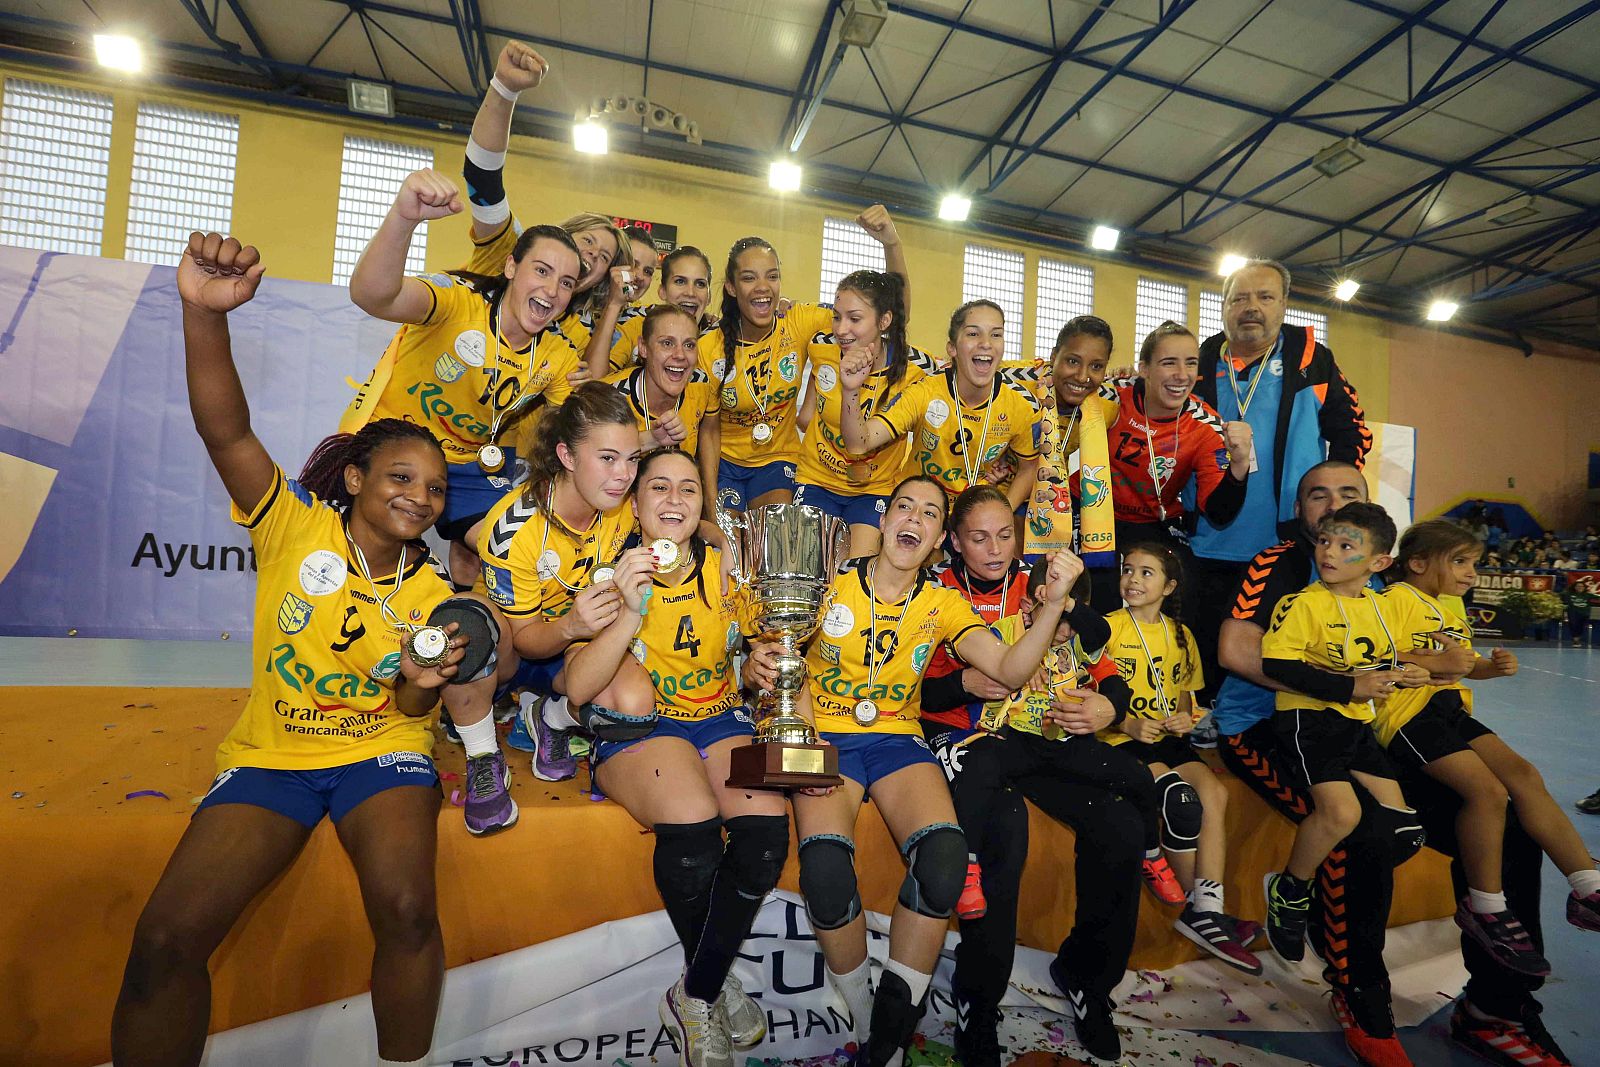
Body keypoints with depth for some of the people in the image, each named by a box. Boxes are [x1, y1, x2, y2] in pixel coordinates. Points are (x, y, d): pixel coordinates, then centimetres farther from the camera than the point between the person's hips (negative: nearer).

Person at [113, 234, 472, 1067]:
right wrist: (204, 312, -36)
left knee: (407, 910, -25)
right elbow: (226, 432, -21)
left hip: (381, 751, 1)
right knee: (165, 937, -19)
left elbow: (409, 709, 3)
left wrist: (421, 682, -21)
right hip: (269, 753, 0)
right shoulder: (295, 528, -5)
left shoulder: (431, 593, 2)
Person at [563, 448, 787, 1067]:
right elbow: (578, 689, -12)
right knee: (693, 827, -31)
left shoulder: (725, 571, 5)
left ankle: (695, 997, -2)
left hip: (720, 720, 3)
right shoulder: (610, 574, -1)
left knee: (768, 824, -25)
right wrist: (631, 611, -25)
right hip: (634, 730, -3)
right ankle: (717, 984, 0)